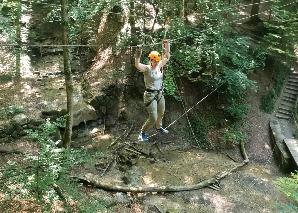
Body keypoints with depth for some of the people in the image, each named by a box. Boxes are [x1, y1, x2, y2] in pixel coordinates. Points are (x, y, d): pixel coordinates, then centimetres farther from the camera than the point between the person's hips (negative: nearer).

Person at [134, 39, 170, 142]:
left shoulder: (159, 66, 0)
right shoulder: (146, 68, -18)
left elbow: (167, 57, 11)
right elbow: (137, 65, -38)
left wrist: (167, 46, 0)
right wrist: (137, 57, -57)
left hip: (160, 94, 7)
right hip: (150, 96, -7)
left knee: (161, 113, 27)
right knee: (153, 118, -6)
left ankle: (159, 127, 55)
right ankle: (143, 132, 18)